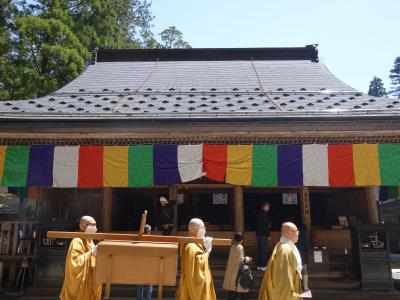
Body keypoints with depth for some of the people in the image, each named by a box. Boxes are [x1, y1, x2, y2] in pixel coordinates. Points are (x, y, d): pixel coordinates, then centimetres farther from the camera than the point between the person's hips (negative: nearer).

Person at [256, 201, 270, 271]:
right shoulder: (264, 214, -14)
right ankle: (263, 266, -5)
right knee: (264, 250, -5)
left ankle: (259, 266, 14)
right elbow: (266, 225, -16)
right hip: (263, 234, -9)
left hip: (258, 234, 9)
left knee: (259, 250, 11)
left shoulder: (258, 213, 13)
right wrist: (268, 234, -11)